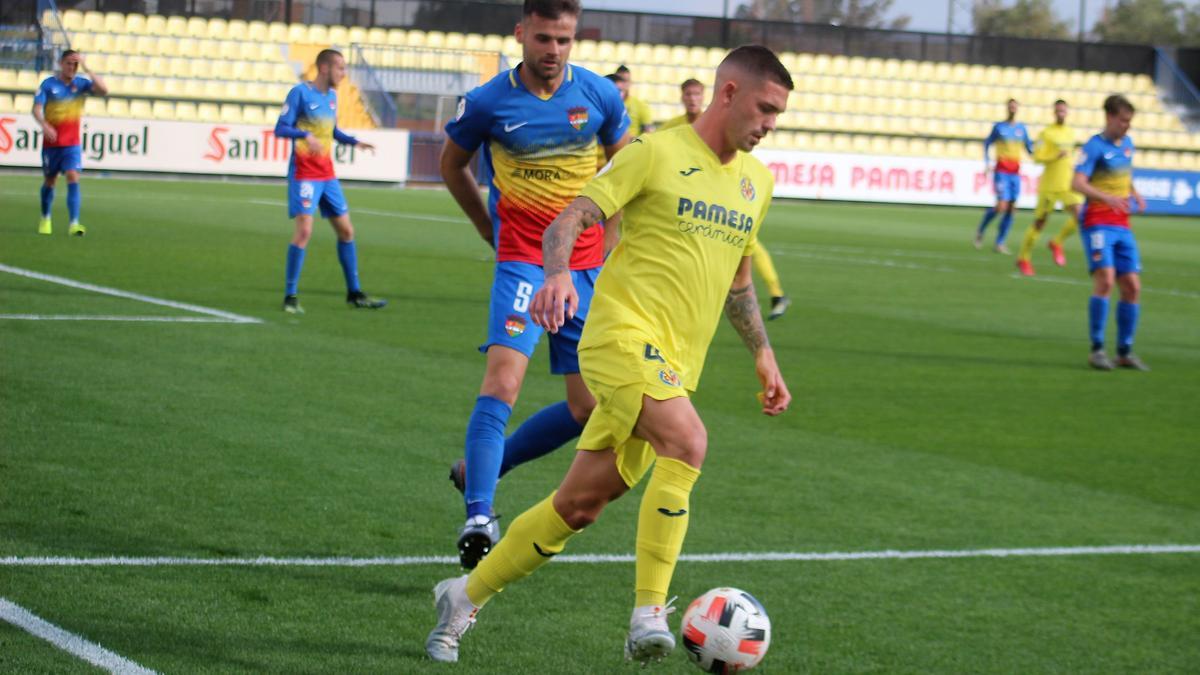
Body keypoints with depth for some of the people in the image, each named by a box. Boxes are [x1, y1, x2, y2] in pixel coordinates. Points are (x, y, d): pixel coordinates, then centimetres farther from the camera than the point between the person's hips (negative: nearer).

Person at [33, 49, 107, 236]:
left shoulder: (81, 84, -1)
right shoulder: (48, 84, -5)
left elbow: (103, 90, -17)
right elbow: (37, 109, -13)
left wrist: (86, 68, -19)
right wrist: (44, 125, -33)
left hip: (72, 144, 0)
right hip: (51, 143, 0)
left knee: (73, 178, -16)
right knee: (50, 181, 13)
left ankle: (74, 224, -23)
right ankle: (45, 219, 36)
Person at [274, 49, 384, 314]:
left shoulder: (331, 96, 12)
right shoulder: (300, 92, -10)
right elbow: (280, 128, -15)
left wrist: (355, 141, 8)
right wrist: (306, 135, -32)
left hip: (327, 175, 8)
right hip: (304, 173, -8)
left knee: (346, 231, 10)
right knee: (304, 230, -17)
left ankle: (354, 293, 21)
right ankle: (290, 297, -9)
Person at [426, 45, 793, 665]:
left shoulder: (756, 182, 17)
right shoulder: (657, 153, -4)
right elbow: (569, 220, -8)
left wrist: (763, 355, 26)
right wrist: (558, 274, -27)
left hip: (673, 366, 7)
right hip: (624, 334, -7)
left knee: (579, 505, 5)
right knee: (687, 440, -31)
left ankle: (466, 597, 21)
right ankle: (648, 615, -29)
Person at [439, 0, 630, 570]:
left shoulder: (600, 96, -1)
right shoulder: (488, 102, -7)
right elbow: (452, 165, 12)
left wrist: (607, 239, 11)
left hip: (585, 265, 4)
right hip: (522, 260, -4)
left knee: (588, 407, 5)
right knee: (503, 378, -25)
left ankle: (475, 468, 23)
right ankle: (478, 517, -27)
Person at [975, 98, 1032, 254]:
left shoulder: (1021, 128, 10)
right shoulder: (999, 127, 0)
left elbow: (1029, 148, 17)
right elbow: (987, 143, 10)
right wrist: (986, 163, 0)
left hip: (1015, 172, 4)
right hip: (1001, 171, -4)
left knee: (1011, 209, -1)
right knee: (1002, 206, -16)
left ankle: (1000, 243, 8)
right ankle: (980, 230, 9)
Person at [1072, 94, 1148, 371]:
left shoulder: (1127, 143, 13)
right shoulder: (1095, 146, -9)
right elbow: (1078, 183, -20)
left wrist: (1135, 194, 8)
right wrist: (1108, 198, -33)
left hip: (1122, 224, 7)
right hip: (1097, 222, -7)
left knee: (1132, 287, 2)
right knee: (1105, 280, -21)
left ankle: (1125, 352, 12)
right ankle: (1096, 349, -14)